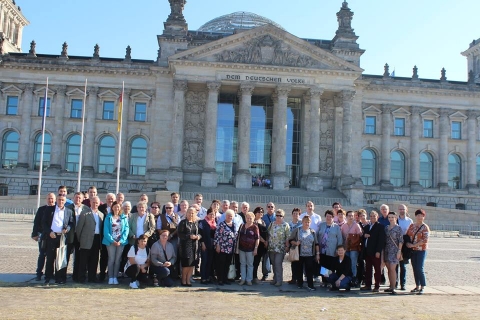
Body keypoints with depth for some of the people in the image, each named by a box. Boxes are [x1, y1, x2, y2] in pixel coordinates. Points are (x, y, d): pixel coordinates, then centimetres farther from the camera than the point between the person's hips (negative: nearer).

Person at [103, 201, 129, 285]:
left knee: (118, 260, 2)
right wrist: (112, 241, -14)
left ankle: (115, 277, 7)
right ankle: (110, 278, 1)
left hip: (121, 242, 2)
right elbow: (106, 230, -4)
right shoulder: (108, 217, 3)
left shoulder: (124, 218, 7)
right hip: (111, 241, -2)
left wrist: (121, 241, -11)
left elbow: (126, 230, 1)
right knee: (111, 259, -4)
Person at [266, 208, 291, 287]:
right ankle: (275, 279, 22)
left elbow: (288, 237, -6)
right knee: (274, 264, 12)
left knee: (278, 264, -9)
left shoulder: (286, 225, -4)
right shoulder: (271, 224, 11)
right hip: (271, 248, 5)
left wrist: (287, 246, -11)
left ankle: (279, 280, -2)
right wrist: (267, 243, 8)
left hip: (280, 249, -5)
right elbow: (268, 235, 15)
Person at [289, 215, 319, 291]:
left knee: (310, 270, -3)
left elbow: (316, 244, 11)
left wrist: (317, 253, 5)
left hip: (310, 255, 1)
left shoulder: (312, 232, 11)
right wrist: (295, 243, -17)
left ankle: (310, 285, 3)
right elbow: (290, 240, 2)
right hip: (299, 255, -1)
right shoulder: (296, 230, 2)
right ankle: (299, 284, 21)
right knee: (299, 270, 7)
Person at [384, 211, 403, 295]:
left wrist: (399, 251, -13)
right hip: (387, 250, 6)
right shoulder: (386, 227, 12)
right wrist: (383, 250, 11)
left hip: (394, 250, -6)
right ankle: (391, 287, 15)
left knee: (392, 269, -12)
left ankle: (393, 288, -9)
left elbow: (401, 241, -7)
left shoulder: (398, 228, -4)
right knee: (389, 269, 8)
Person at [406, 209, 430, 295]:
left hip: (421, 250, -5)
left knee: (419, 268, -9)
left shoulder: (425, 227, -7)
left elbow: (425, 241, -13)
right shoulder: (412, 226, 10)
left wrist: (413, 245, -15)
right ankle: (417, 286, 17)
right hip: (413, 250, 5)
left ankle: (422, 287, -1)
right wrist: (408, 243, -6)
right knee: (415, 268, 8)